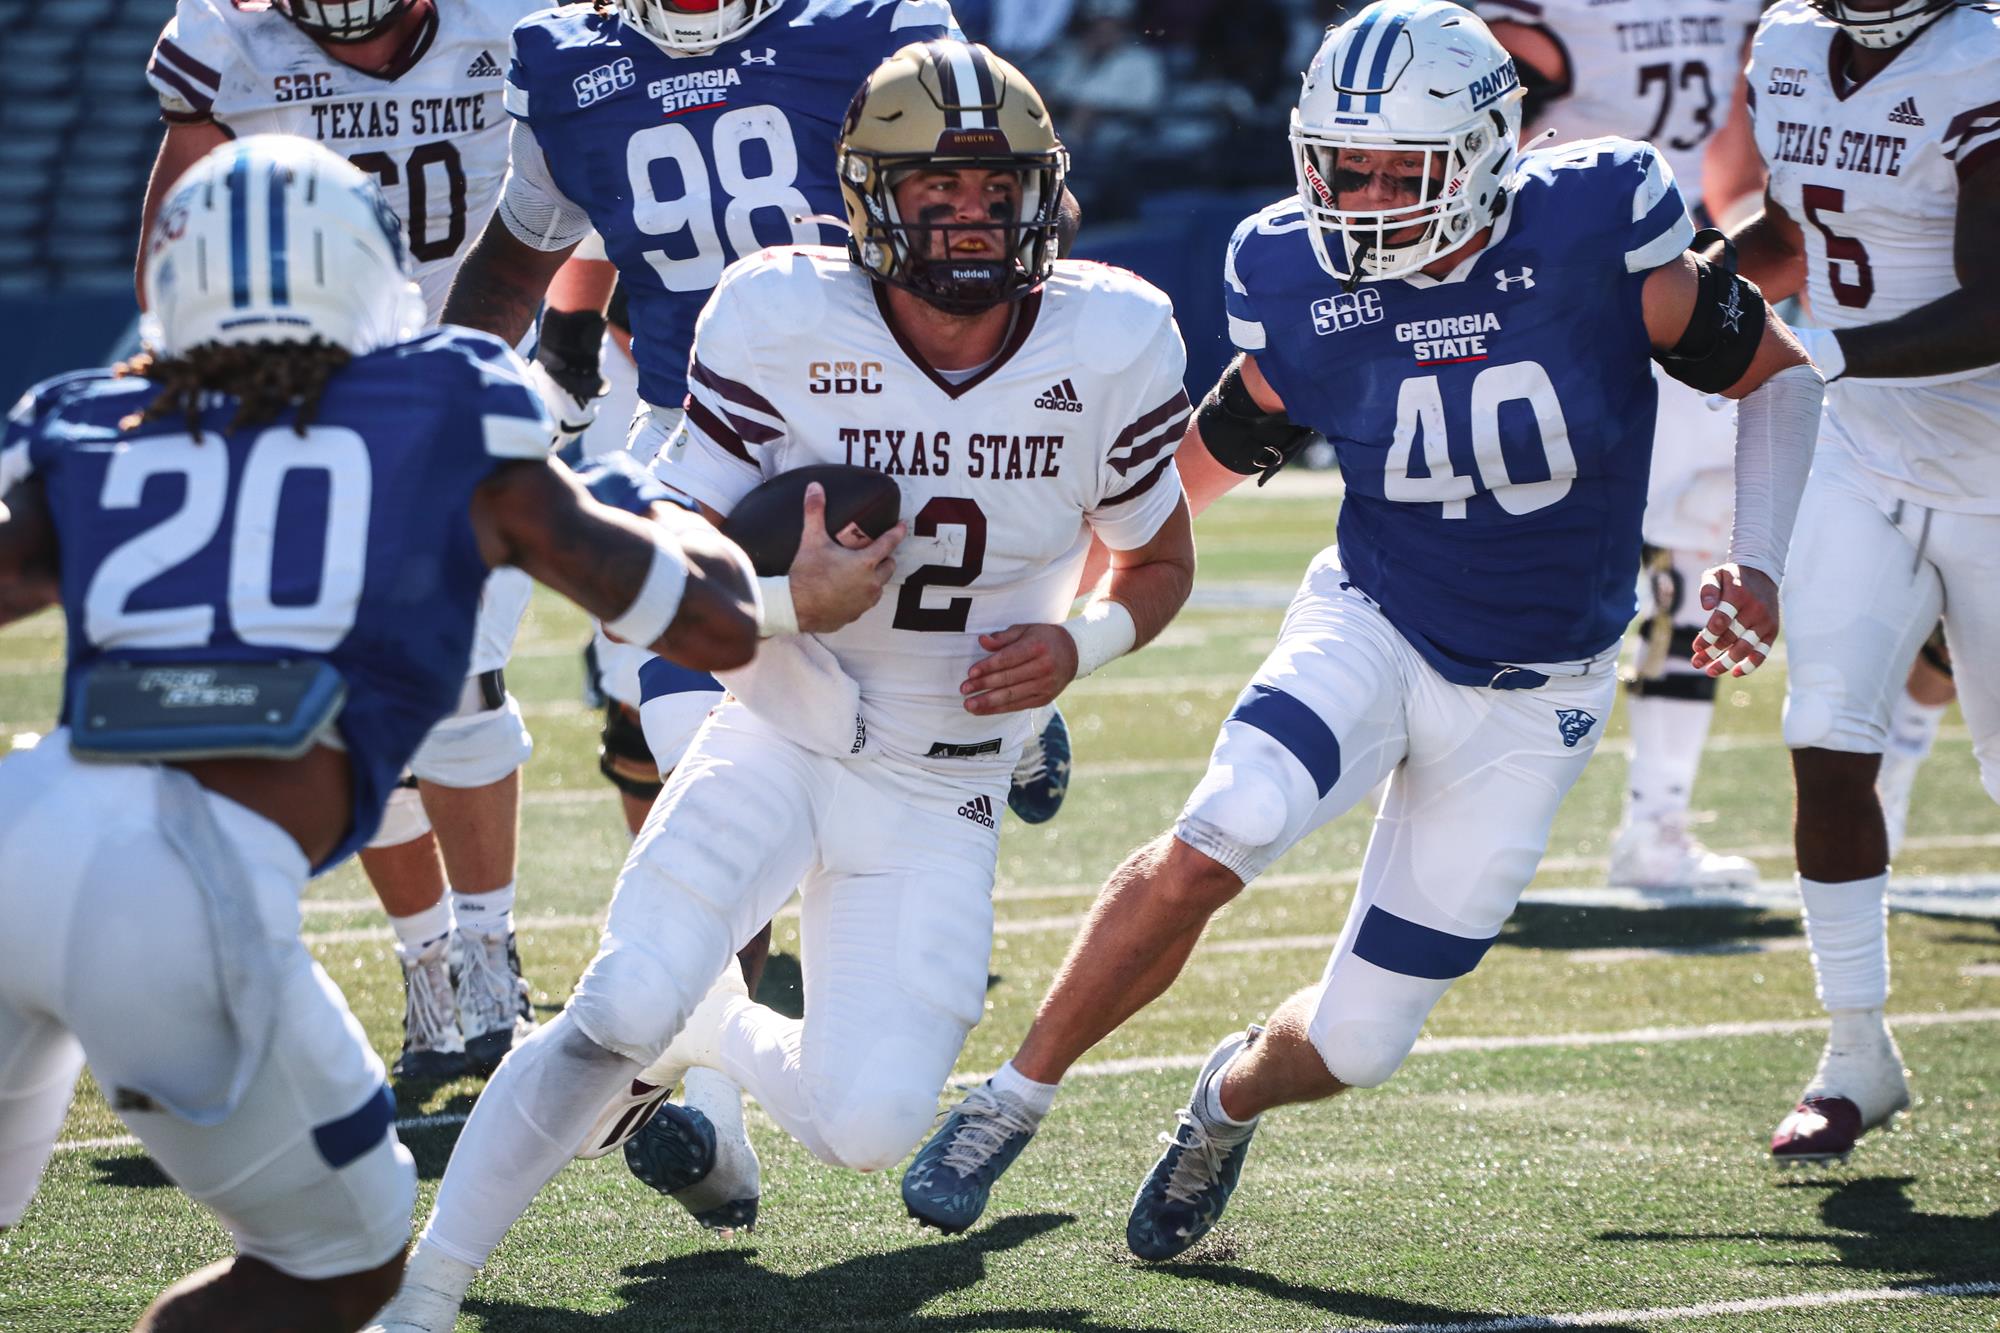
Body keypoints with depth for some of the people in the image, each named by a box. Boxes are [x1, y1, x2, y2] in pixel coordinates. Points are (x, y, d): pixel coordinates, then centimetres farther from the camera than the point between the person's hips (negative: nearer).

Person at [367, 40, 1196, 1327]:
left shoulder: (1111, 343, -8)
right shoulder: (787, 323, -14)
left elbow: (1161, 561, 8)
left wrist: (1084, 642, -13)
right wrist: (777, 599, -32)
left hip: (939, 793, 2)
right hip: (778, 740, -2)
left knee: (867, 1126, -10)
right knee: (619, 1012, -24)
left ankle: (719, 1033, 26)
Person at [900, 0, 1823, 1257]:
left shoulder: (1596, 233, -18)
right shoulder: (1302, 280, -11)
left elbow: (1775, 374, -4)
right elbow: (1221, 450, 7)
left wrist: (1758, 565, -16)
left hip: (1533, 702, 0)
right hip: (1373, 628, 0)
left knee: (1356, 1044, 1)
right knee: (1216, 841, -31)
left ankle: (1235, 1093, 39)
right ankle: (1013, 1099, -12)